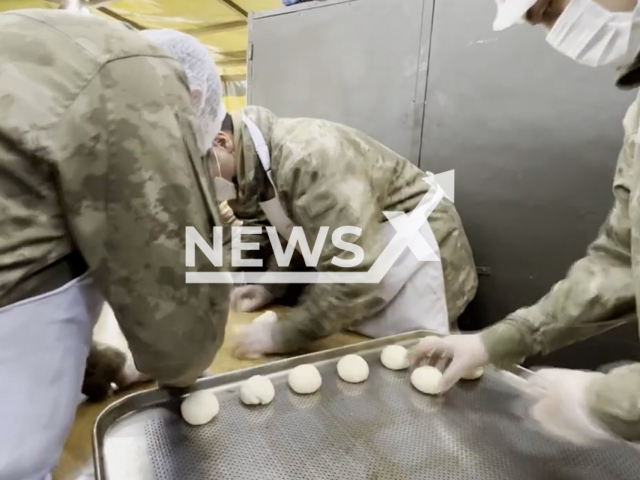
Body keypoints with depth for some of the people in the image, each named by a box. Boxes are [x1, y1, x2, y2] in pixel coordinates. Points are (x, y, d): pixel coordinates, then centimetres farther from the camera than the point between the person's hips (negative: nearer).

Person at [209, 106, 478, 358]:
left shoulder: (306, 157, -31)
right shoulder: (255, 166, 1)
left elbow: (354, 271, -35)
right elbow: (293, 233, 12)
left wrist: (283, 335, -27)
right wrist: (271, 286, -3)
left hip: (415, 263, -8)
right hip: (369, 270, 9)